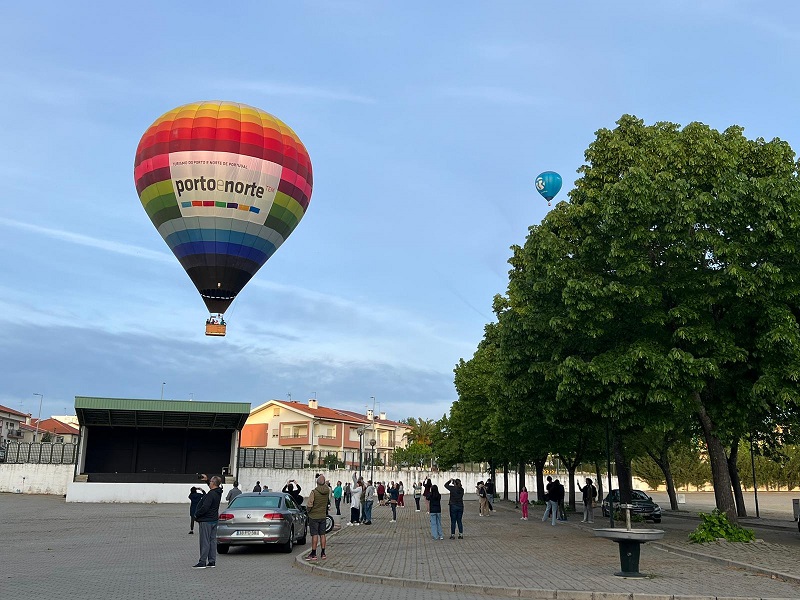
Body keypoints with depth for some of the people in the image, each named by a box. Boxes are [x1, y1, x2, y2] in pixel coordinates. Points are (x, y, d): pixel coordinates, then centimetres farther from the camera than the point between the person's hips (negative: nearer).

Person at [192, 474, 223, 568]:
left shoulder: (211, 495, -22)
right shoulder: (218, 492, 7)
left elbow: (205, 508, -26)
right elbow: (212, 487, 32)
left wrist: (196, 515, -12)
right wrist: (207, 479, 28)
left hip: (206, 521, -9)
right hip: (214, 520, 9)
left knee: (205, 542, -6)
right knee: (212, 540, 12)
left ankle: (202, 562, -4)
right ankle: (212, 561, 15)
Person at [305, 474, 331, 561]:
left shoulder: (314, 492, -20)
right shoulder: (327, 490, -4)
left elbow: (309, 504, -19)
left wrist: (308, 509, 4)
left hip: (314, 516, -5)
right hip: (323, 515, 5)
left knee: (315, 535, -1)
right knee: (322, 534, 11)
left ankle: (313, 554, 3)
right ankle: (323, 553, 15)